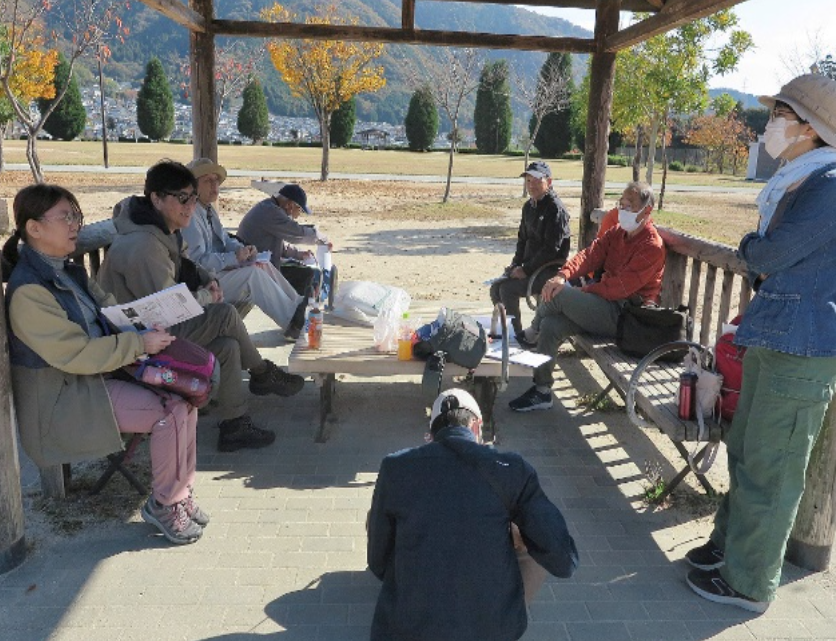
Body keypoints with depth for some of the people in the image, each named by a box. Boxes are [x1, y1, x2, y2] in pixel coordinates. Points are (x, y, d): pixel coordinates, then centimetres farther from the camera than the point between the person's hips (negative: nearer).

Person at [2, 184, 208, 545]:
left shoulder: (68, 272, 10)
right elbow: (76, 355, -22)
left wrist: (146, 323, -1)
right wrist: (140, 344, -22)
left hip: (101, 374, 8)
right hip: (63, 399, -8)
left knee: (182, 399, -11)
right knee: (170, 413, -19)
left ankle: (180, 494, 2)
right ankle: (164, 504, 2)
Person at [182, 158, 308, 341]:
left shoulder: (209, 209, 13)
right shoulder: (191, 215, -18)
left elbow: (225, 240, 15)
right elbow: (197, 260, -24)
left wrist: (243, 250, -6)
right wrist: (234, 257, -25)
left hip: (218, 270, 10)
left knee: (265, 266, -1)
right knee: (254, 273, -24)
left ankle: (298, 306, -3)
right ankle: (292, 322, -22)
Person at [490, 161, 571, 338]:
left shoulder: (556, 208, -14)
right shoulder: (529, 206, 13)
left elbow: (551, 248, -20)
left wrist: (526, 270, -18)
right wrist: (516, 265, 4)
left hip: (550, 269, -8)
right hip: (528, 266, 9)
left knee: (508, 289, -23)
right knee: (496, 288, -4)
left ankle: (516, 334, -9)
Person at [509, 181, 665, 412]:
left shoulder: (652, 247, -12)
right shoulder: (617, 232, 13)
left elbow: (620, 287, -21)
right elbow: (590, 255, -2)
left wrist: (581, 291, -13)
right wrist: (563, 276, -21)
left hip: (622, 315, -8)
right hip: (605, 305, 8)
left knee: (558, 295, -22)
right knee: (551, 325, -15)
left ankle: (532, 334, 9)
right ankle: (542, 392, -7)